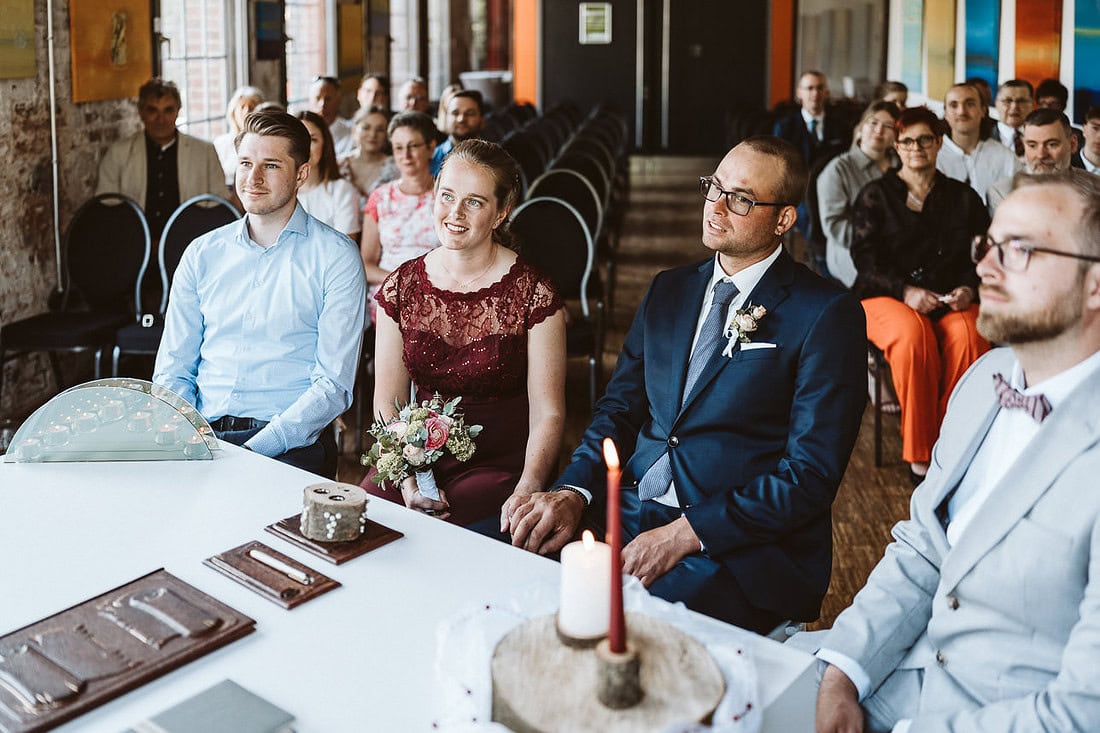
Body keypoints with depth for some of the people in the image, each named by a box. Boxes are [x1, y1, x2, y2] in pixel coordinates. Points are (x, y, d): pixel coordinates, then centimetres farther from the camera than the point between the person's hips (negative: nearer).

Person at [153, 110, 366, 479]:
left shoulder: (335, 257, 0)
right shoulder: (202, 254, 13)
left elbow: (334, 386, -6)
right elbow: (172, 370, 14)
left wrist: (255, 450, -16)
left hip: (288, 445, -3)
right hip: (202, 437, 4)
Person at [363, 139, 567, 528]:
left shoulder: (533, 294, -7)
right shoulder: (401, 287, 3)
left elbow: (547, 414, -8)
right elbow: (387, 402, 4)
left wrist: (526, 492, -24)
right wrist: (408, 477, -13)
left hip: (503, 464, -3)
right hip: (419, 456, 4)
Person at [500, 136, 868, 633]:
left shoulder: (827, 315, -4)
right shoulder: (668, 289, 16)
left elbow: (810, 475, -10)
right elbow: (620, 407, 14)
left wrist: (684, 535, -18)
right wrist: (572, 492, -6)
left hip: (742, 551, -5)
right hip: (629, 513, 6)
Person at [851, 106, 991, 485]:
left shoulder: (962, 196, 16)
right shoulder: (875, 195, 9)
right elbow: (864, 256, -1)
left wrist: (969, 289, -11)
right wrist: (906, 291, -16)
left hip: (949, 300, 2)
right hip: (886, 297, -2)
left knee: (968, 335, -33)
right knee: (913, 335, -36)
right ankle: (919, 454, -25)